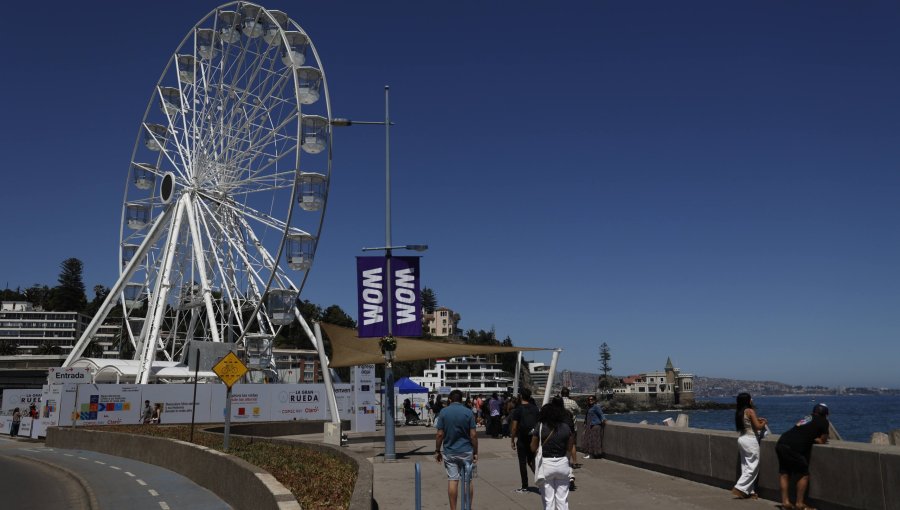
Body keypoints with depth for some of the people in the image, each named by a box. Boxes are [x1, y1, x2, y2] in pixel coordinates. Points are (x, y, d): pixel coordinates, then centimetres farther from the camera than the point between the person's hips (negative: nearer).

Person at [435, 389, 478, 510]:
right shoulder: (468, 412, -4)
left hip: (449, 452, 0)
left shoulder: (443, 412, -3)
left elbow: (440, 434, -6)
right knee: (468, 481, 11)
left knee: (452, 480, 5)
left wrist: (437, 451, 4)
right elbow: (473, 435, -7)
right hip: (466, 451, 0)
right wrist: (475, 452, 1)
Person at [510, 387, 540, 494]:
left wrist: (512, 440, -2)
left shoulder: (518, 409, -11)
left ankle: (524, 487, 10)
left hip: (522, 440, -4)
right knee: (531, 461, 17)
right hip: (533, 439, 4)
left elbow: (514, 427, -11)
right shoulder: (535, 408, 2)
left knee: (522, 463, 5)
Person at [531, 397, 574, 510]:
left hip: (545, 464, -2)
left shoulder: (540, 427, -9)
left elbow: (533, 448, -3)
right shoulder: (566, 427, -3)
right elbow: (569, 447, 5)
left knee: (548, 500, 8)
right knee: (562, 499, 13)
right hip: (562, 463, 2)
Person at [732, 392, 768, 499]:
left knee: (746, 466, 11)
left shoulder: (739, 412, 8)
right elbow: (758, 426, -14)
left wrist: (757, 420, 19)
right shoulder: (750, 411, -15)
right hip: (750, 440, -8)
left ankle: (749, 491, 15)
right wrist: (764, 422, 5)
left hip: (742, 439, 8)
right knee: (753, 467, -1)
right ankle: (739, 488, -7)